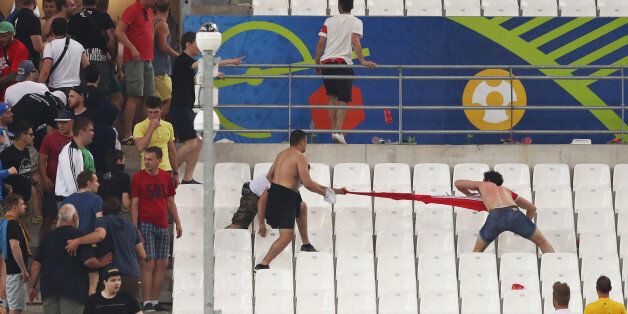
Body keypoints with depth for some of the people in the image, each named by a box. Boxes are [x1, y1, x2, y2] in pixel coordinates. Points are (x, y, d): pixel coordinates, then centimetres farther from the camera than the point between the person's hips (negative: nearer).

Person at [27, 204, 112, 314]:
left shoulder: (47, 237, 11)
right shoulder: (79, 236, -5)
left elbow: (36, 264, 9)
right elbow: (89, 261, -14)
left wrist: (32, 286, 15)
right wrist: (100, 263, 6)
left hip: (48, 287, 5)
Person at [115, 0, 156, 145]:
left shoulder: (149, 12, 17)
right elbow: (118, 32, -16)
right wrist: (132, 48, -21)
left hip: (147, 60, 9)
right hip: (134, 60, -9)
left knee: (149, 98, 7)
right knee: (135, 97, -11)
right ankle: (127, 136, -10)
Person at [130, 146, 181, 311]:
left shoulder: (166, 177, 10)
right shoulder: (138, 177, -3)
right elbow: (134, 204, -4)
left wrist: (177, 223, 14)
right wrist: (134, 228, -11)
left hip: (163, 226, 5)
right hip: (146, 225, -5)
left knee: (162, 264, 4)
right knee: (149, 263, -10)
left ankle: (155, 301, 10)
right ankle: (147, 302, -8)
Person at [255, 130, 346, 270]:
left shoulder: (281, 154, 15)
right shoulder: (300, 157, -11)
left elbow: (269, 176, 22)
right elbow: (308, 183, -18)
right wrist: (324, 192, -4)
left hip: (274, 192, 10)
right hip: (285, 197, -10)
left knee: (301, 207, 37)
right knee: (286, 236, -17)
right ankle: (263, 265, -25)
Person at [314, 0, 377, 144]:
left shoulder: (329, 21, 13)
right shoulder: (356, 22, 4)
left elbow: (320, 43, 8)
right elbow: (355, 41, -12)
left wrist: (317, 63, 16)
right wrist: (362, 61, -18)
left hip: (326, 62, 3)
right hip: (343, 63, -3)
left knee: (332, 97, 18)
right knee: (343, 100, 0)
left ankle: (333, 130, 12)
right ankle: (338, 131, -16)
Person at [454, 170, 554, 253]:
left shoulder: (483, 185, 34)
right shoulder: (507, 191, 40)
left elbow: (457, 183, 44)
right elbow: (532, 208, 43)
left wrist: (469, 194, 59)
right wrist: (524, 227, 48)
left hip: (495, 216, -2)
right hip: (514, 213, 2)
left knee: (478, 250, 19)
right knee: (543, 243, 16)